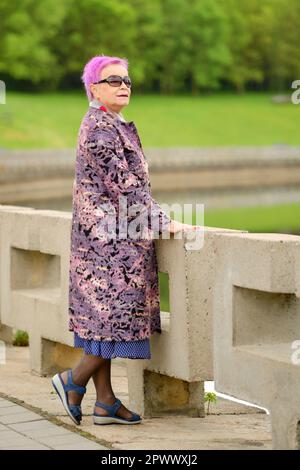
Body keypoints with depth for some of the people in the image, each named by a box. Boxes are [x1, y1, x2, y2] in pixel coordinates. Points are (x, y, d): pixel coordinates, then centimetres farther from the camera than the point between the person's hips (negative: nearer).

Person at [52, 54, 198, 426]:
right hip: (112, 237, -10)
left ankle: (105, 402, 9)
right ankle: (73, 381, 2)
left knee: (103, 316, 8)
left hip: (102, 233, 10)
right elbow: (124, 184, -19)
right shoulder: (102, 128, -14)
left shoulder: (103, 125, 17)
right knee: (121, 314, -7)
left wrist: (154, 219, 22)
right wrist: (162, 222, -18)